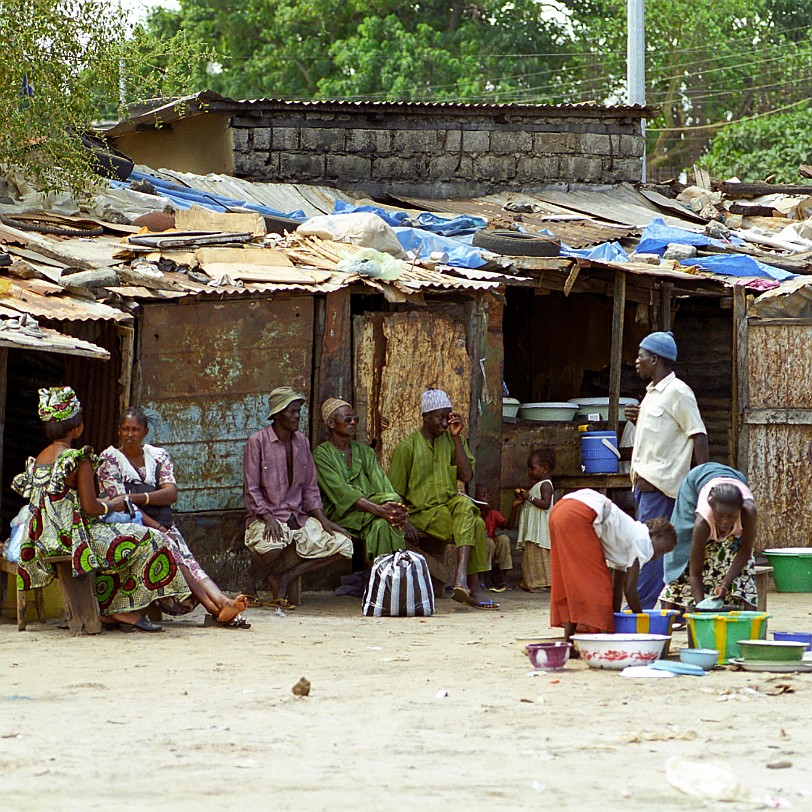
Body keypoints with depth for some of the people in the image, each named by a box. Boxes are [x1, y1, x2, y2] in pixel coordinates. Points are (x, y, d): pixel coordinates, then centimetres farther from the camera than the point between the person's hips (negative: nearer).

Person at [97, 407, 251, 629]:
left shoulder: (158, 456, 17)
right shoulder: (109, 459, 6)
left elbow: (171, 494, 2)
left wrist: (138, 498, -16)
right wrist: (158, 528, -16)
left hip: (163, 525, 4)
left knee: (188, 561, -25)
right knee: (171, 553, -32)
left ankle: (222, 602, -52)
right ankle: (214, 606, -48)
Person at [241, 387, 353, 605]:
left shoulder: (302, 442, 11)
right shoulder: (257, 442, -6)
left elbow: (310, 489, 14)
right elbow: (251, 491, -8)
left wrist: (323, 521, 0)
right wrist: (269, 519, -22)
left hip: (298, 517, 6)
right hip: (265, 516, -6)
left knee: (343, 545, -13)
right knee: (272, 545, -40)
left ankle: (284, 578, -7)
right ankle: (250, 575, -3)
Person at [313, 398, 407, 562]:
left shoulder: (364, 452, 21)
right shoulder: (321, 455, 1)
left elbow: (382, 485, 6)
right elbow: (342, 493, -14)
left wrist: (393, 508, -18)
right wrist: (379, 510, -27)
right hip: (340, 514, -5)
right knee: (381, 522, -34)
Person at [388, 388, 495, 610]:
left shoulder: (452, 440, 11)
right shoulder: (407, 447, -2)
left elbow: (467, 475, -3)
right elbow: (394, 493, -2)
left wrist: (457, 438, -7)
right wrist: (405, 522, -17)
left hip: (450, 505, 4)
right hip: (422, 512, -4)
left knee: (465, 505, -33)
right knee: (476, 525, -28)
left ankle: (462, 575, -42)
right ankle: (473, 588, -31)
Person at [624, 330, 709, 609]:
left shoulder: (678, 393, -10)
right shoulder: (652, 392, 18)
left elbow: (698, 436, -13)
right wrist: (638, 420, 9)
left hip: (660, 481, -10)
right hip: (646, 480, 10)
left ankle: (643, 608, -11)